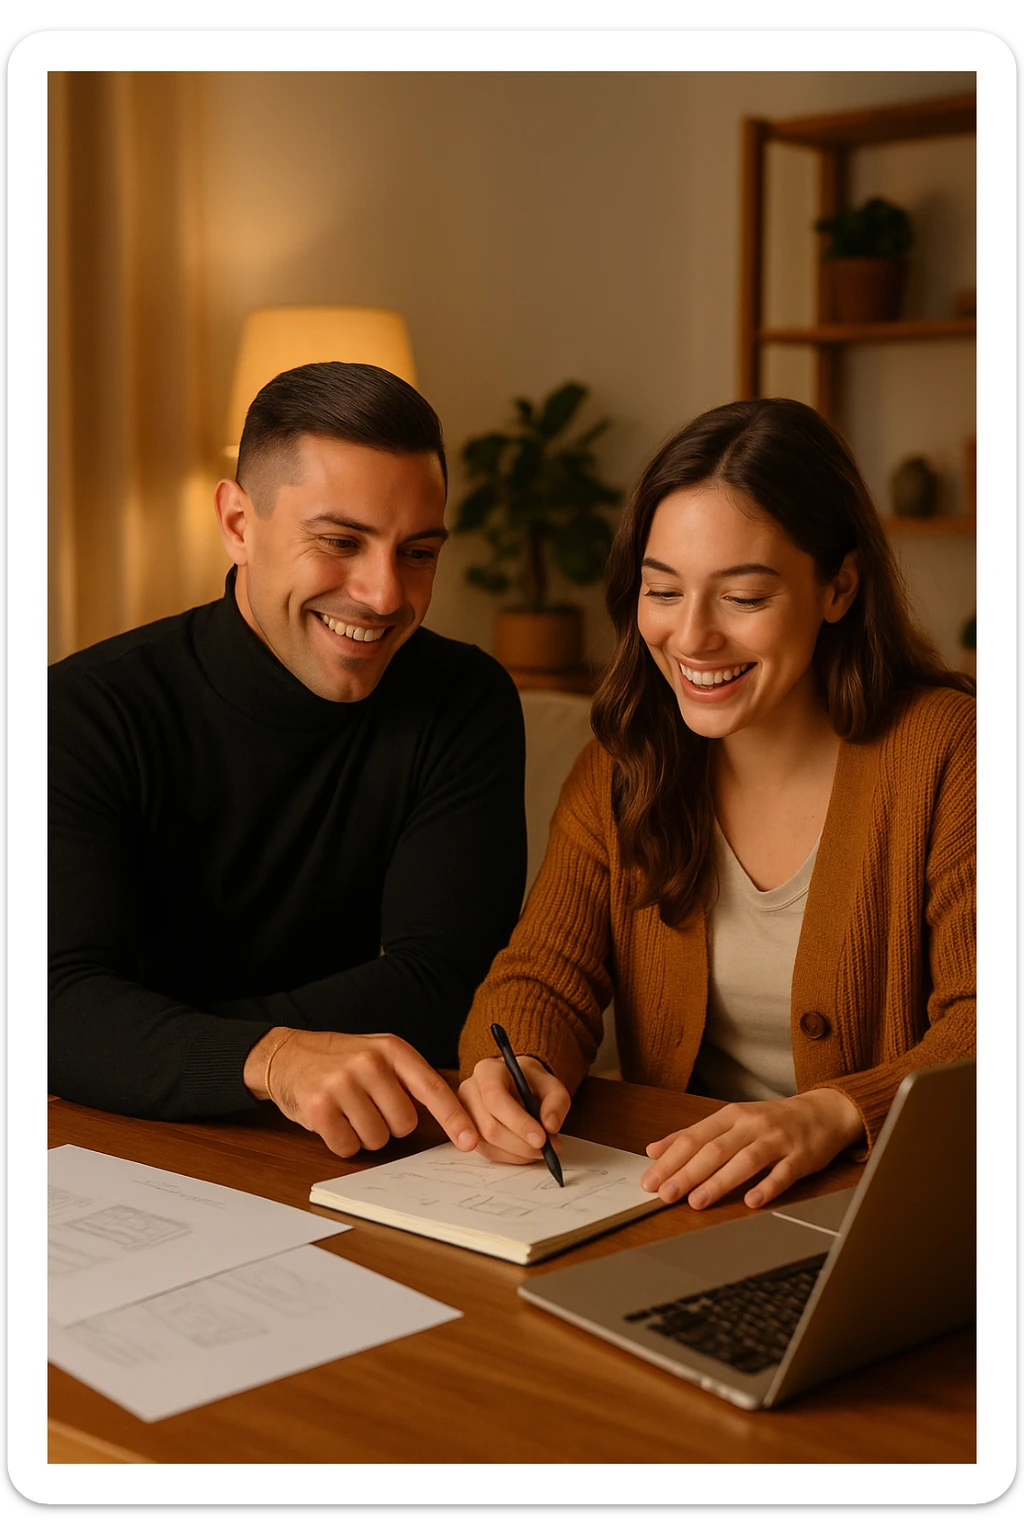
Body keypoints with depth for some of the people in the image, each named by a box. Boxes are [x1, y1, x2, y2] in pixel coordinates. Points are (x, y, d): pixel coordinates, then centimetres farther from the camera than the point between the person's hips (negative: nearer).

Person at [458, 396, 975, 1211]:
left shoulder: (944, 750, -7)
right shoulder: (624, 763, 8)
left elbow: (984, 1031, -13)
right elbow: (546, 972, 1)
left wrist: (834, 1113, -32)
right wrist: (518, 1066, -22)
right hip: (669, 1208, 3)